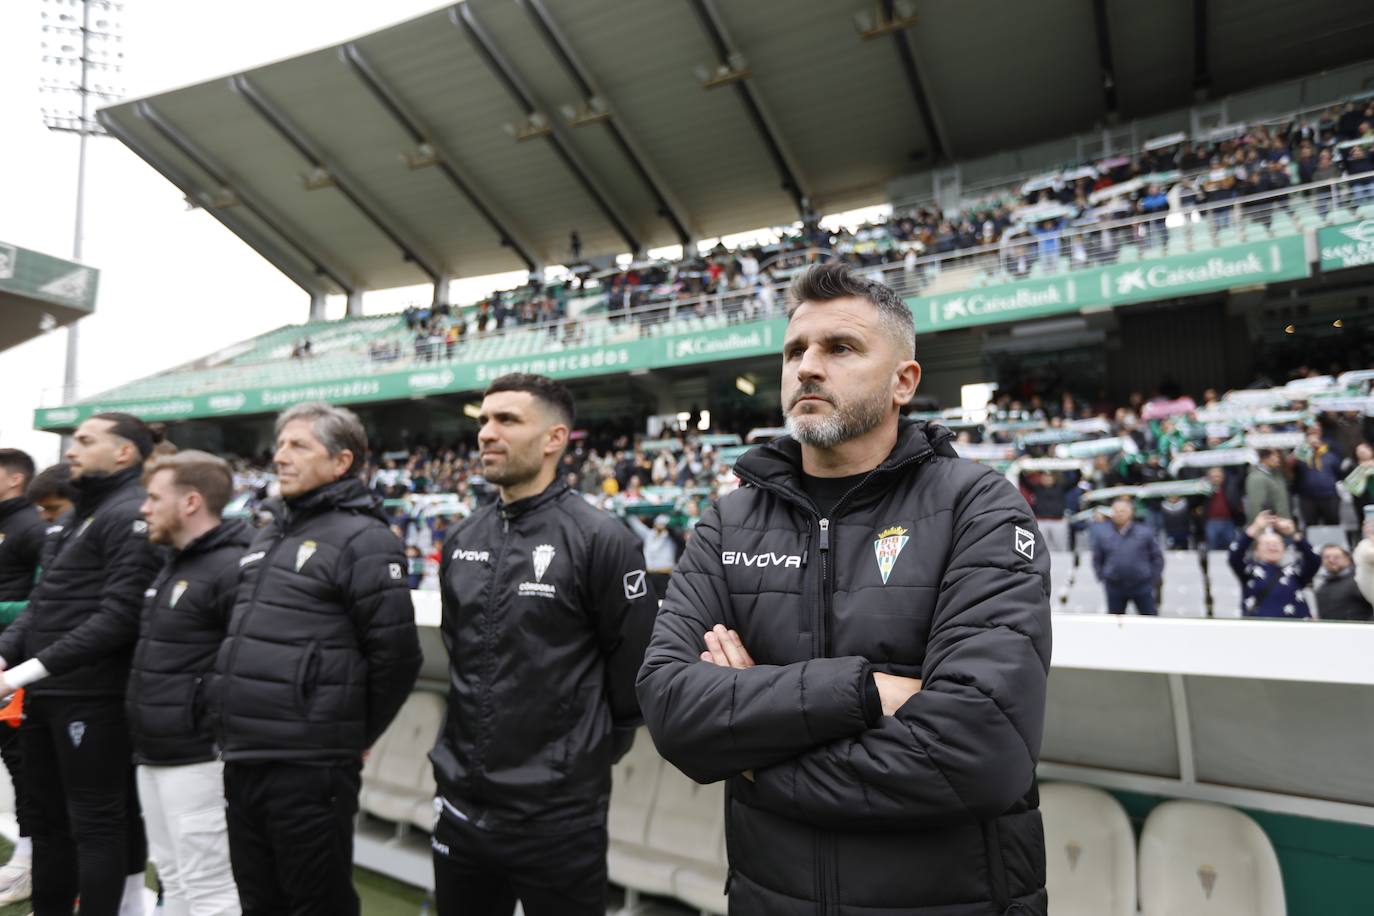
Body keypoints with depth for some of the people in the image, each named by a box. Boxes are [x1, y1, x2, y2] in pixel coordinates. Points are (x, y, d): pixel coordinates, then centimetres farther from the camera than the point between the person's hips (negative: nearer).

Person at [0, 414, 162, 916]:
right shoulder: (80, 514, 16)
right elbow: (42, 601, 17)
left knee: (95, 822, 1)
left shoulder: (131, 516, -15)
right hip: (45, 694, 9)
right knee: (47, 817, 20)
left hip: (92, 697, -9)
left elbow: (119, 615, -22)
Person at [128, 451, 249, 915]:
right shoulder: (172, 564, 12)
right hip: (154, 754, 10)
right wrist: (143, 743, 19)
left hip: (196, 758, -10)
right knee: (172, 878, 21)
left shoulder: (232, 568, -20)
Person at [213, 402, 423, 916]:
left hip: (310, 770, -8)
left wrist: (354, 737, -4)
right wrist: (240, 736, 19)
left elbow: (396, 655, -16)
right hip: (242, 762, 8)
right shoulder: (268, 537, 13)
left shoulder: (362, 540, -14)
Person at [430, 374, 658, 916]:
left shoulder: (600, 540, -15)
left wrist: (590, 756, -1)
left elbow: (635, 666, -10)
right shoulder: (461, 541, 6)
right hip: (462, 805, 6)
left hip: (559, 815, -6)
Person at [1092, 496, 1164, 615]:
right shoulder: (1103, 533, 1)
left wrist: (1153, 580, 1)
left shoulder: (1144, 532, -1)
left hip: (1142, 587, -1)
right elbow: (1097, 559, 11)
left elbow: (1157, 557, 5)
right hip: (1114, 588, 1)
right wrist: (1103, 578, 3)